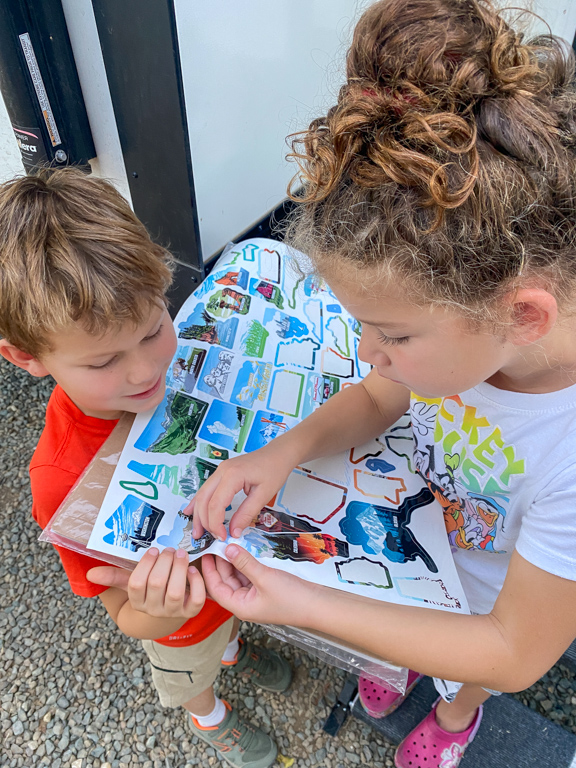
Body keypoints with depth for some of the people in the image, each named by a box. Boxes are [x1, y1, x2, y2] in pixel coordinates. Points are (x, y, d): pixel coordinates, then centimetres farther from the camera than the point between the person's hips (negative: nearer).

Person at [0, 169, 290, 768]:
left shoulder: (181, 365, -29)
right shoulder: (63, 480, -42)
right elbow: (129, 620, -28)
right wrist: (161, 612, -50)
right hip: (183, 619, -3)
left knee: (232, 618, 38)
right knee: (190, 677, 33)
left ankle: (233, 648, 75)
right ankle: (209, 718, 69)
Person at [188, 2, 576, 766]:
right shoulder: (462, 312, -31)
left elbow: (514, 653, -29)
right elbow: (375, 398, -10)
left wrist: (304, 606, -33)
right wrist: (288, 447, -31)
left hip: (488, 606, -2)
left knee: (460, 679, 33)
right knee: (397, 631, 35)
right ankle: (408, 659, 73)